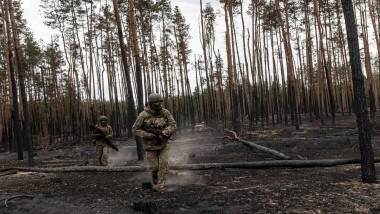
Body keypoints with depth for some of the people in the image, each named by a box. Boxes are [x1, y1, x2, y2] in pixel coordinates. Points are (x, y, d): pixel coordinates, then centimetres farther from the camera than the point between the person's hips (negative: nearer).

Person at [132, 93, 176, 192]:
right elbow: (135, 129, -9)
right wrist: (146, 135, -23)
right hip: (150, 145, -2)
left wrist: (165, 132, -23)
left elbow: (173, 124, -4)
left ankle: (160, 186, 2)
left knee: (164, 164, -10)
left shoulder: (165, 112, -7)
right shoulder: (144, 115, -15)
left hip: (163, 144, 2)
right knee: (154, 167, 5)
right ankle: (155, 182, 35)